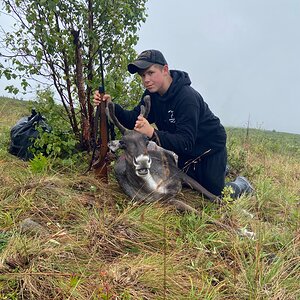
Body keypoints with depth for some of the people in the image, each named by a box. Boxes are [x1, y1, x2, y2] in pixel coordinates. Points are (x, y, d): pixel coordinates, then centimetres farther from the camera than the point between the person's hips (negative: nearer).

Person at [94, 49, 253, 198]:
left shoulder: (187, 97, -33)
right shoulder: (152, 94, -8)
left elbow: (186, 141, -39)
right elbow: (134, 121, -12)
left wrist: (153, 133, -53)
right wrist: (111, 106, -28)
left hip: (210, 147, -7)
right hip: (187, 151, 8)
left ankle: (242, 185, 26)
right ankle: (220, 169, 47)